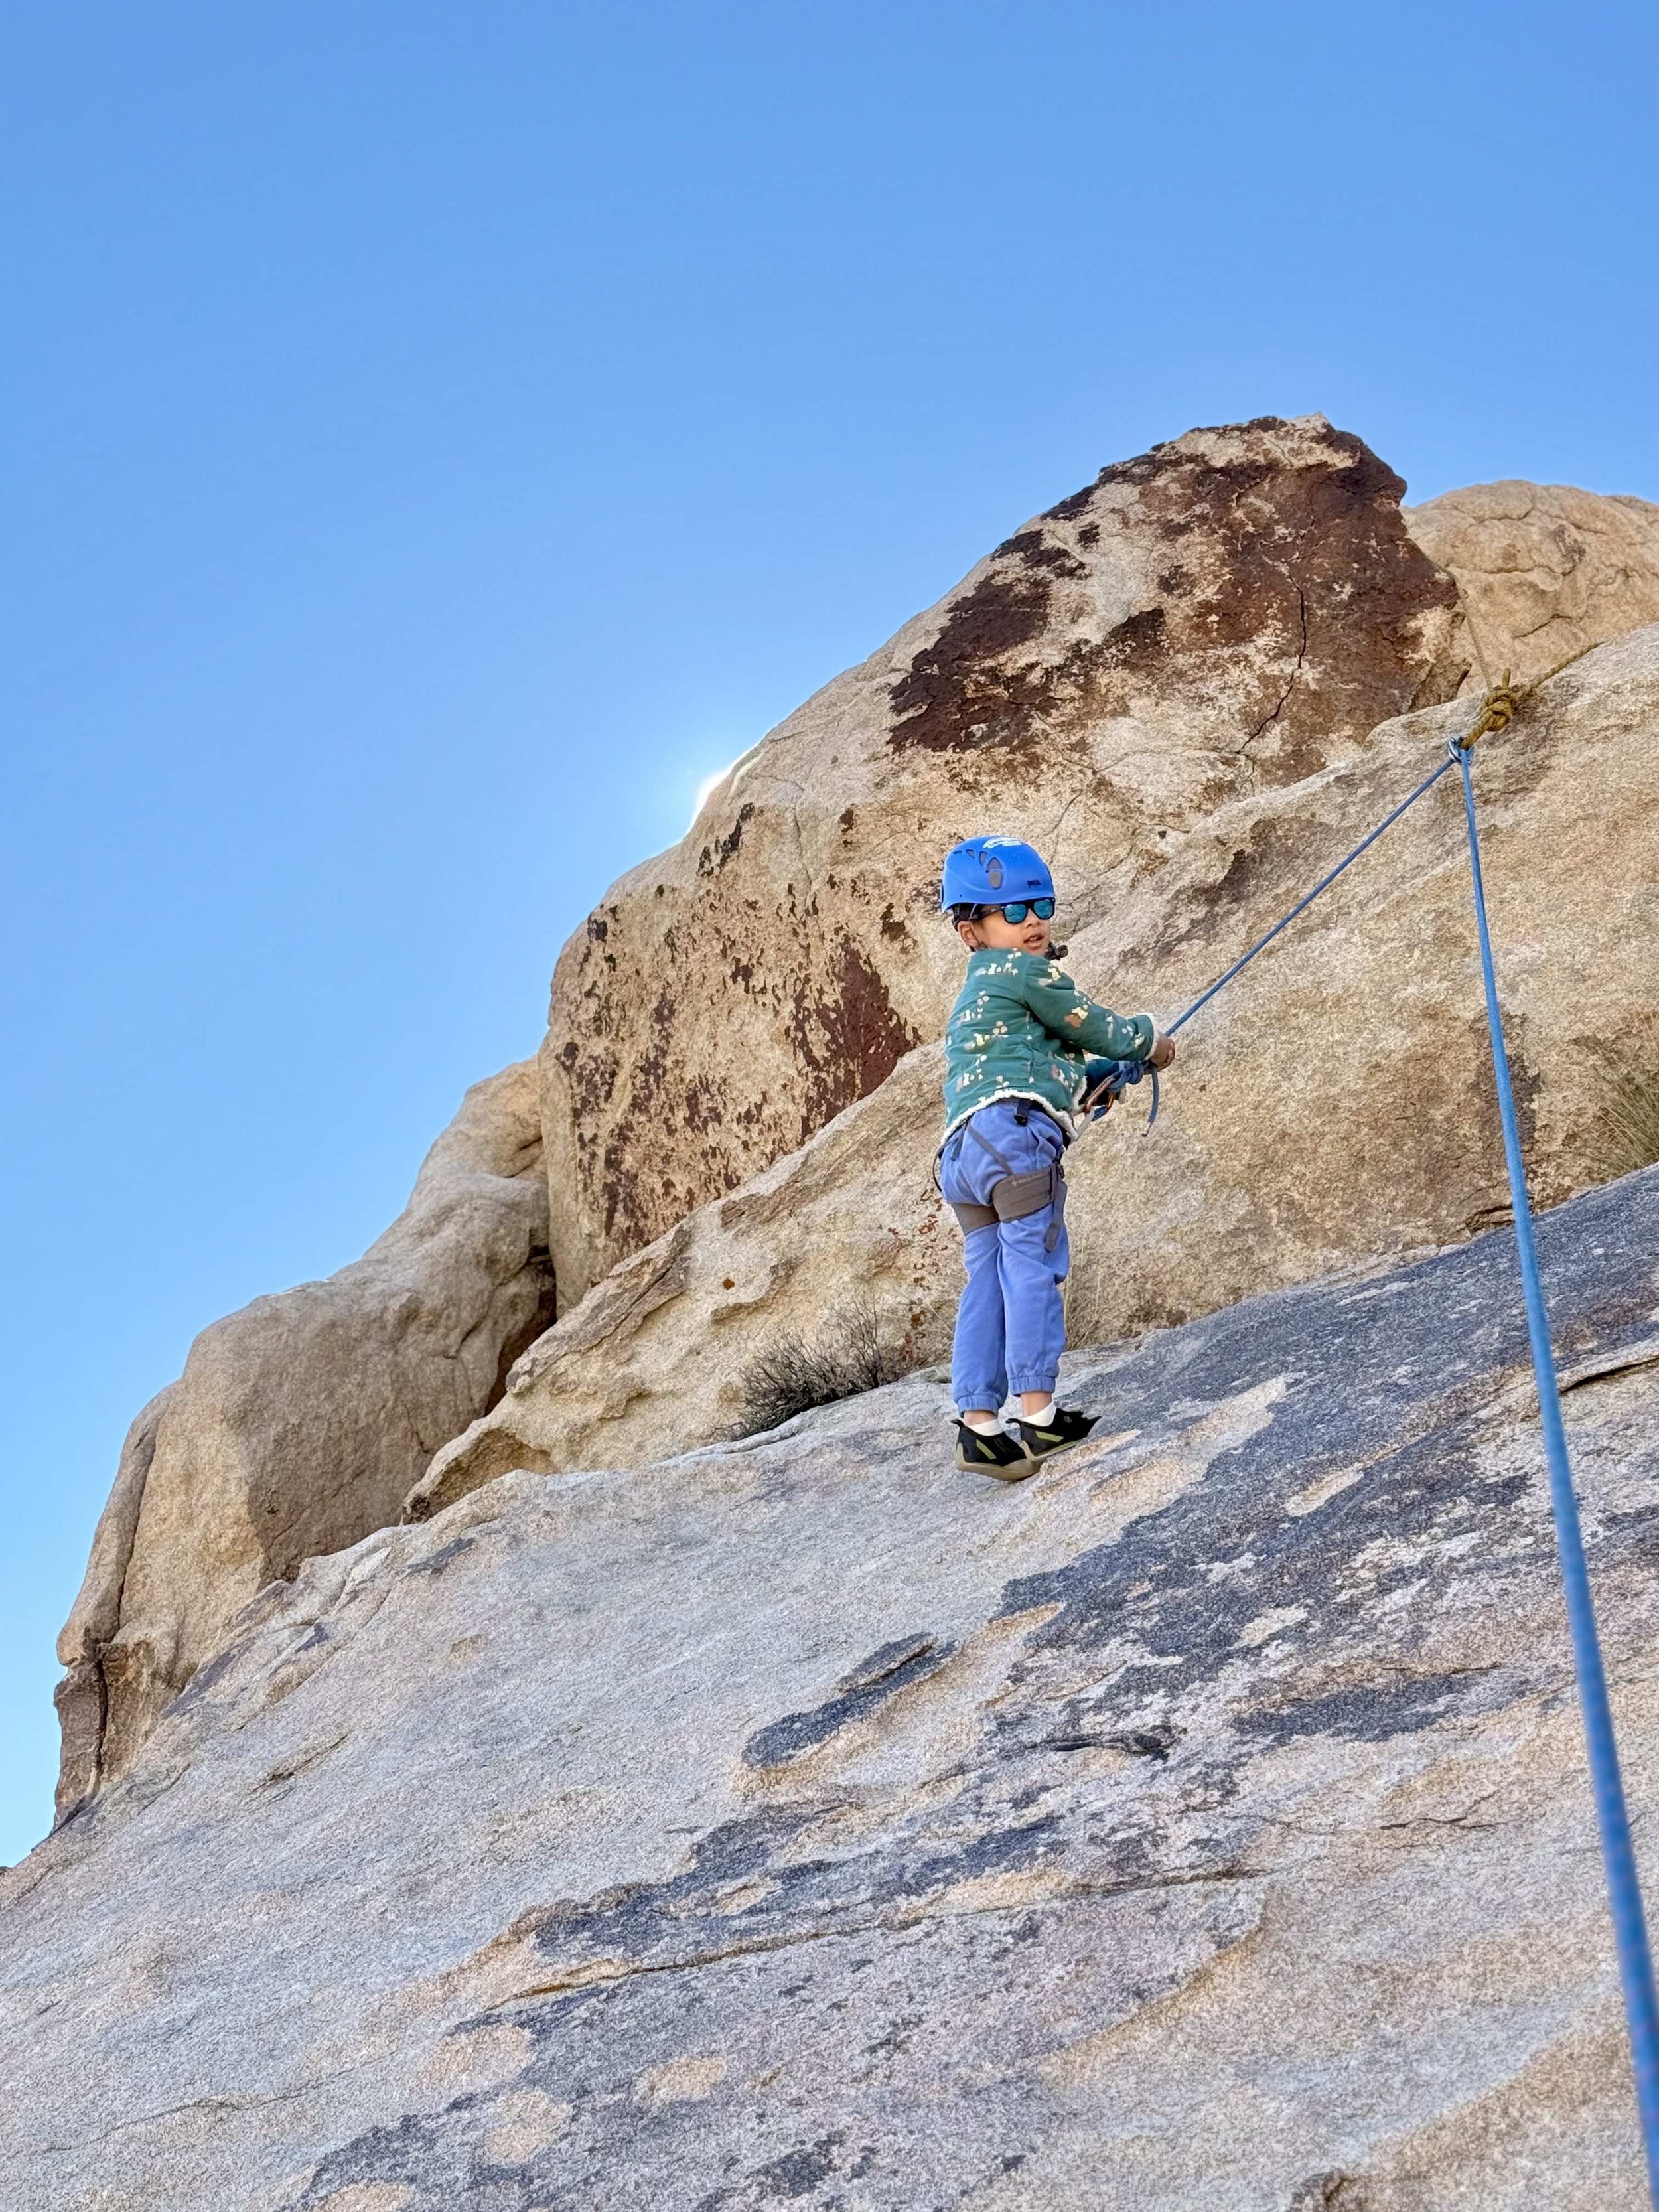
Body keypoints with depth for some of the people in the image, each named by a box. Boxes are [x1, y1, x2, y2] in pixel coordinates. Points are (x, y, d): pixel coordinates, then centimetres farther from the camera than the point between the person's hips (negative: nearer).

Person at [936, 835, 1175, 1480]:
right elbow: (1094, 1028, 7)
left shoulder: (970, 999, 33)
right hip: (1014, 1130, -9)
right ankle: (1037, 1416, -11)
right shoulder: (1026, 971, 4)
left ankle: (979, 1426, -1)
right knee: (1032, 1265, -8)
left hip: (960, 1150, 9)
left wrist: (1098, 1080, 25)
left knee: (987, 1280, 5)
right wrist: (1150, 1040, 24)